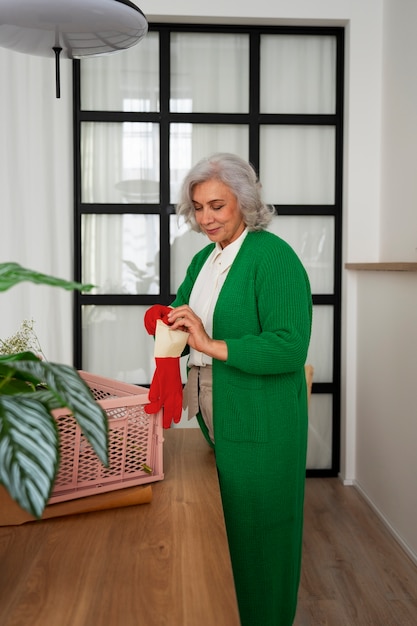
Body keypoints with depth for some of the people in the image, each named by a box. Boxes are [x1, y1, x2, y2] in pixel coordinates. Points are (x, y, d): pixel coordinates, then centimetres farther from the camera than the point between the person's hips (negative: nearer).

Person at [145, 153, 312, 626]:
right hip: (211, 417, 8)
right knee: (217, 527, 20)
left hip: (259, 426, -8)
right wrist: (169, 323, -2)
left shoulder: (274, 256, -16)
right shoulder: (203, 259, 10)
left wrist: (211, 344, -25)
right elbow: (181, 311, 21)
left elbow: (290, 347, -24)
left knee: (257, 531, 8)